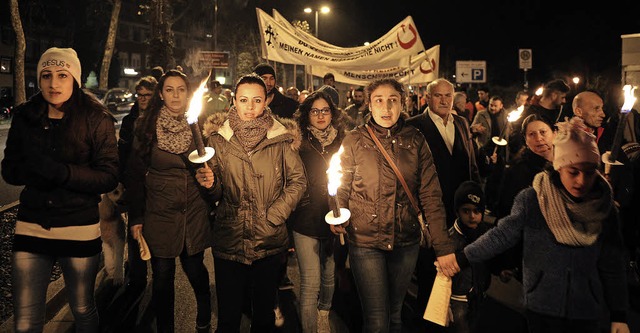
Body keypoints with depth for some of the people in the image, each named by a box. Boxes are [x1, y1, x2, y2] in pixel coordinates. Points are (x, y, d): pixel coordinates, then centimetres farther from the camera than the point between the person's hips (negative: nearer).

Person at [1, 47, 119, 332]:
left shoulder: (96, 118, -8)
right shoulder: (25, 116, 2)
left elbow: (109, 177, -11)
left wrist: (62, 172, -25)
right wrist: (33, 171, -17)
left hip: (80, 228, -2)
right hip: (31, 227, 3)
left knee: (83, 310, 16)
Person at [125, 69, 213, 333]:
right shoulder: (147, 126, -2)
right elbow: (135, 173, -1)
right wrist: (136, 218, -3)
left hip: (194, 215, 1)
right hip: (160, 215, -1)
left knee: (195, 270, 10)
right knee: (163, 277, 4)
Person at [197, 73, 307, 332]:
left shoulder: (281, 137, -3)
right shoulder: (218, 137, 1)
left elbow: (298, 180, 1)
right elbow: (217, 192, 6)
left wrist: (274, 215, -8)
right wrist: (210, 183, -16)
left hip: (270, 240, 0)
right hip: (229, 239, 1)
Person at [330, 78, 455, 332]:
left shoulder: (415, 140, 0)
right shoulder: (354, 140, -3)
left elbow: (431, 195, -2)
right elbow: (342, 189, 2)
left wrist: (443, 247, -8)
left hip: (406, 241, 2)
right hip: (365, 241, -2)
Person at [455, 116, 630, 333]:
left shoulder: (605, 208, -3)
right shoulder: (532, 200, -11)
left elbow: (613, 266, 2)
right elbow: (502, 234, -8)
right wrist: (461, 258, -15)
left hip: (587, 311, 2)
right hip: (542, 309, -2)